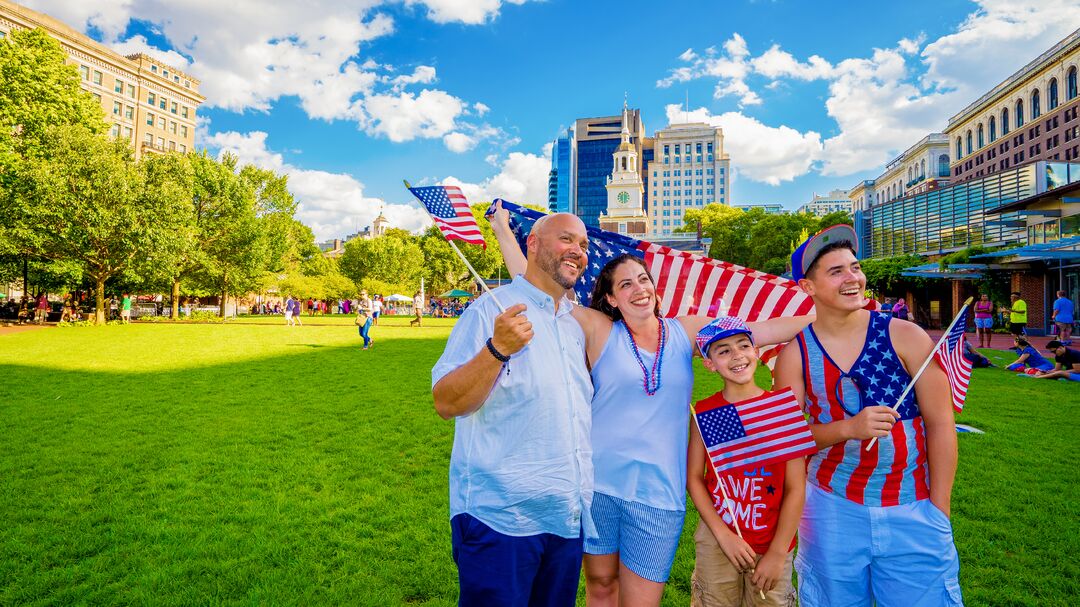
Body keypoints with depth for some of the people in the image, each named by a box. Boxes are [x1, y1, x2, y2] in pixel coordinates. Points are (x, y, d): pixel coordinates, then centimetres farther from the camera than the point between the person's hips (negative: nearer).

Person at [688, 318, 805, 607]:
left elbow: (795, 488, -8)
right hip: (716, 540, 1)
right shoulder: (705, 411, -5)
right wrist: (723, 534, -9)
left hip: (772, 545, -1)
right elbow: (694, 477, -3)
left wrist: (778, 553, -8)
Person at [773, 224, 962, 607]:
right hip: (833, 507, 1)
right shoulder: (795, 352, -7)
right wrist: (848, 428, -24)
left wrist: (939, 510, -4)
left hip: (913, 510, 0)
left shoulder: (905, 336, -8)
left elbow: (940, 424, -4)